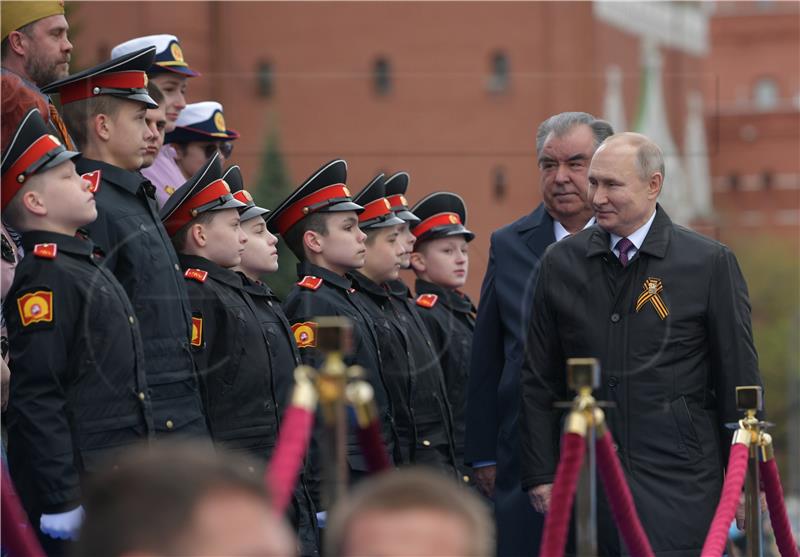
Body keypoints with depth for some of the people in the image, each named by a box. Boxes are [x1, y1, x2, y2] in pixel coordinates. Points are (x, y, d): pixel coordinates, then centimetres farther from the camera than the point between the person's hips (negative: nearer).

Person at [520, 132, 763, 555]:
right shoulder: (561, 263, 8)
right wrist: (540, 474, 5)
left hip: (679, 484, -3)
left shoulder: (710, 264, 0)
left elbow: (739, 378, 2)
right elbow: (539, 381, 11)